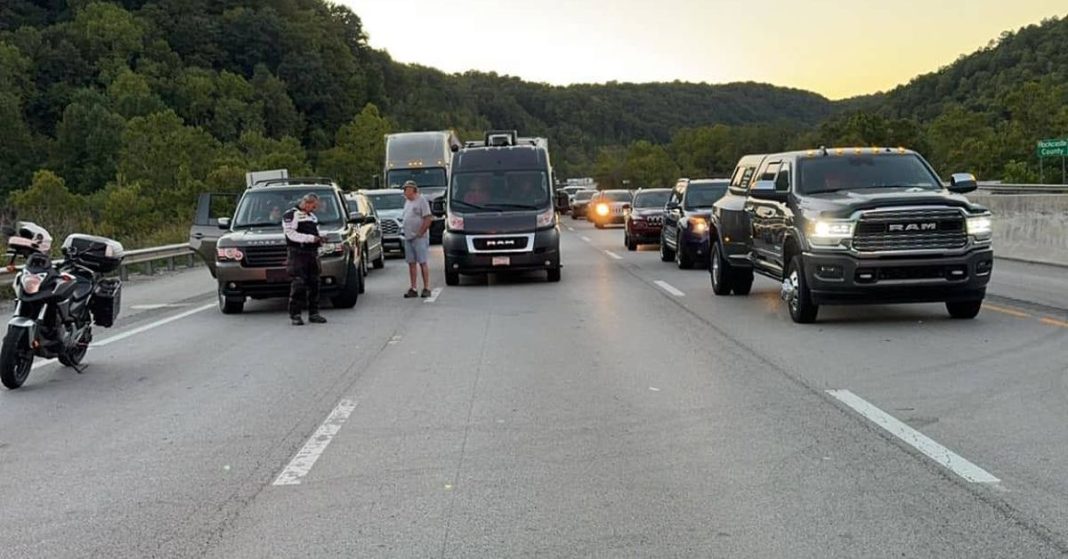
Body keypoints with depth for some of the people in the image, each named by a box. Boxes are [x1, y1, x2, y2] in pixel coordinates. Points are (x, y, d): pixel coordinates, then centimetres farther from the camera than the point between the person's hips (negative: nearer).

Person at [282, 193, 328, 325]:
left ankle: (313, 313, 13)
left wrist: (319, 238, 7)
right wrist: (310, 238, -18)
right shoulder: (290, 215, -3)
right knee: (298, 285, -11)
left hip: (312, 254, 7)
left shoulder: (313, 216, 22)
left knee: (314, 284, 7)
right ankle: (295, 315, -8)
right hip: (297, 254, -7)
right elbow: (291, 234, -14)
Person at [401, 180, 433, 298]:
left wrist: (420, 233, -16)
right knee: (411, 263, 7)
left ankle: (426, 288, -2)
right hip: (408, 238, 8)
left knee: (423, 262, -5)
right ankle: (413, 288, 10)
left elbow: (428, 219, -14)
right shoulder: (407, 202, 17)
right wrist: (406, 233, 11)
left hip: (419, 238, -8)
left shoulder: (421, 201, -8)